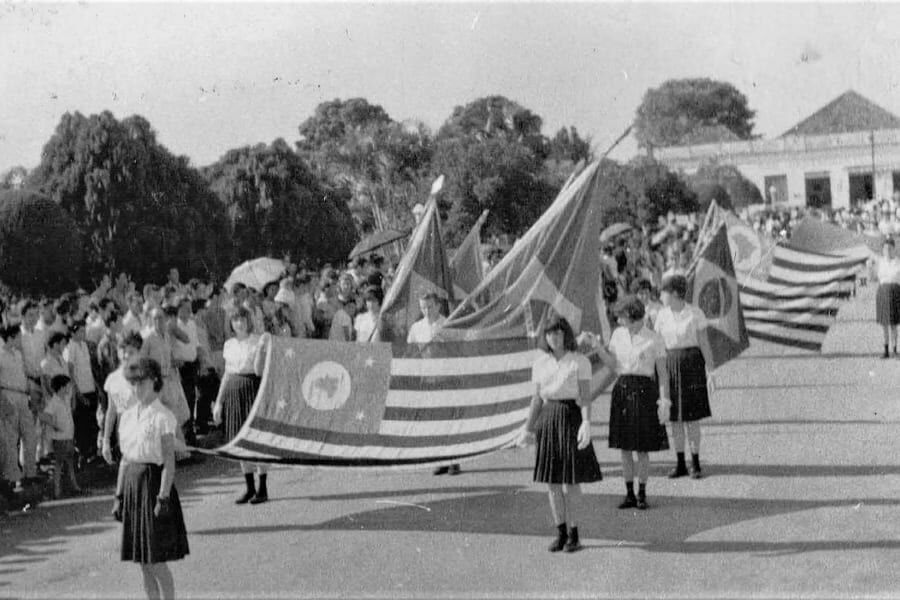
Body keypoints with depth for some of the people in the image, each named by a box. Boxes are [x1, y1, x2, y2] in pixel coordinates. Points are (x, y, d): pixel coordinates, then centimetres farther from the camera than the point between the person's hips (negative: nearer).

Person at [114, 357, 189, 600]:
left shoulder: (162, 417, -10)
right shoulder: (128, 416, 10)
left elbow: (169, 461, -13)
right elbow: (125, 458, 14)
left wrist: (163, 497, -19)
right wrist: (119, 495, 12)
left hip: (153, 480, -7)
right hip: (132, 482, 7)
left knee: (157, 561, -3)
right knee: (143, 562, 10)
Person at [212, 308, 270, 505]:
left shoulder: (258, 341, -5)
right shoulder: (229, 344, 11)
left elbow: (259, 371, -14)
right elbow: (227, 374, 15)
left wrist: (260, 348, -25)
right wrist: (218, 401, 13)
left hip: (252, 390, -5)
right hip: (233, 392, 5)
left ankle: (262, 489, 4)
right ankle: (250, 488, 16)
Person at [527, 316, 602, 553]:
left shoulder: (579, 361, -4)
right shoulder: (540, 363, 8)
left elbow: (586, 396, -9)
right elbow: (537, 398, 13)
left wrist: (586, 423, -21)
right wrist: (529, 427, 11)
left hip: (571, 417, -4)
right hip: (548, 419, 4)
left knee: (571, 479, -3)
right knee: (551, 480, 4)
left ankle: (573, 533, 7)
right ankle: (561, 533, 14)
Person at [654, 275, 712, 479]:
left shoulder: (695, 314, -6)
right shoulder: (662, 314, 5)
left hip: (691, 364, -4)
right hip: (669, 364, 4)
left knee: (691, 416, -3)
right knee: (674, 416, 5)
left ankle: (695, 464, 7)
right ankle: (680, 464, 13)